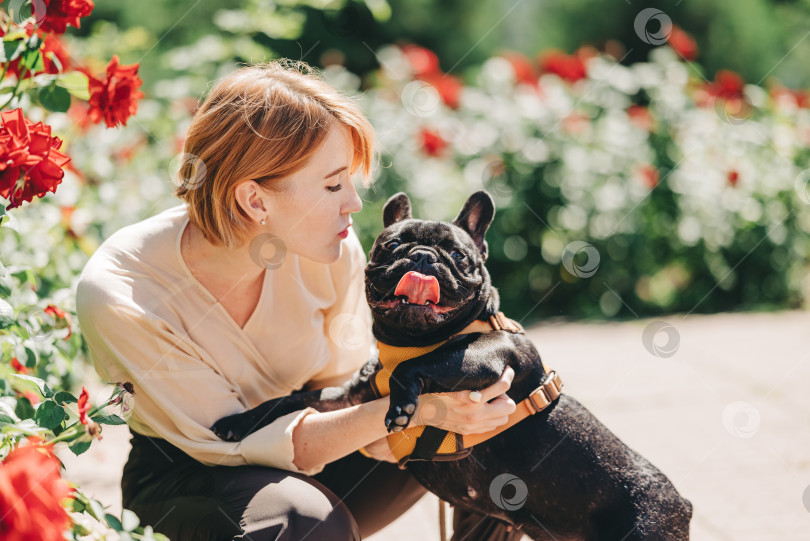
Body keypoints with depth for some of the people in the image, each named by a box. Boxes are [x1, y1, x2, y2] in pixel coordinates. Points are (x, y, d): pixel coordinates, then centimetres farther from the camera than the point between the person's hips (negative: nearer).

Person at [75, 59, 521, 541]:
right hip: (188, 476, -4)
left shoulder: (330, 251, -19)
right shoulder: (115, 295, -31)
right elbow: (235, 443, -28)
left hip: (309, 451, 4)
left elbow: (344, 383, -5)